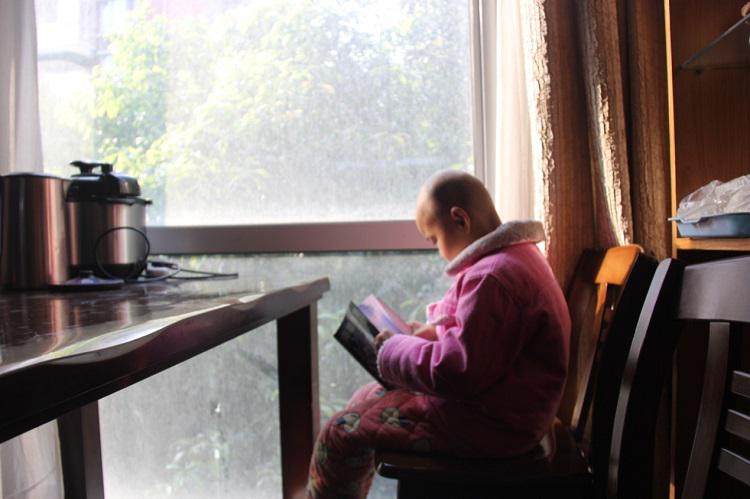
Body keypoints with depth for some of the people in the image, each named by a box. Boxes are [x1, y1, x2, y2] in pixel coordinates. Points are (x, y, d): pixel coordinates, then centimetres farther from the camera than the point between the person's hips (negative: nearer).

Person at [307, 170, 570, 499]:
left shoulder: (491, 277, -26)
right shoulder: (516, 256, 9)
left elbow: (458, 372, -27)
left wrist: (393, 349, -13)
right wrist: (432, 333, 9)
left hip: (487, 426, -11)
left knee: (339, 432, -5)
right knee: (366, 398, 18)